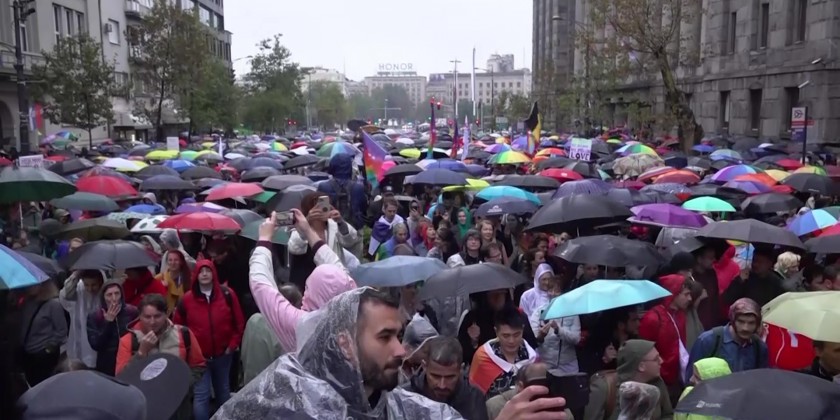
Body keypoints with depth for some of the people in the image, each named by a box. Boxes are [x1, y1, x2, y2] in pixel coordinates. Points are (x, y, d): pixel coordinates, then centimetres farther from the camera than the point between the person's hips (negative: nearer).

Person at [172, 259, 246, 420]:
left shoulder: (227, 294, -8)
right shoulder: (187, 299, -7)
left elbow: (239, 322, -1)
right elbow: (177, 326, 4)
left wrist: (233, 344, -3)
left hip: (223, 354, 1)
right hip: (198, 356, -1)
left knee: (223, 391, 19)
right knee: (201, 395, -4)